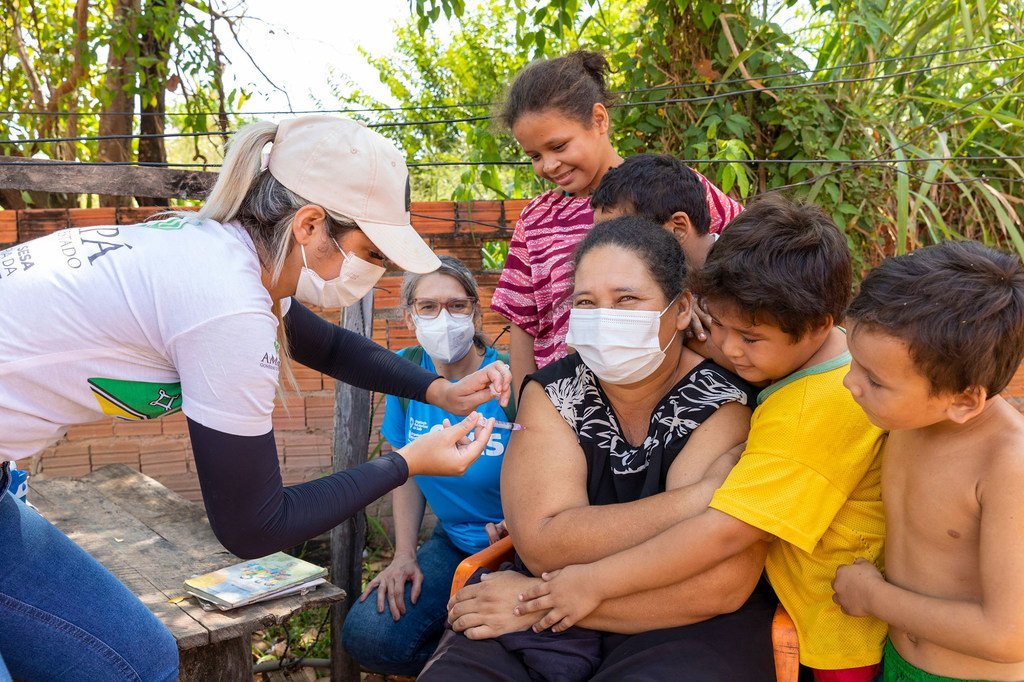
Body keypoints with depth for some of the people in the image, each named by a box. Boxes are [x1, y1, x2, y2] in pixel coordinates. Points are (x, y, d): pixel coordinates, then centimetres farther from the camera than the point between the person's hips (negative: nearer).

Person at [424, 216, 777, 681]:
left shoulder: (724, 406, -11)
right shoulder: (552, 393, -2)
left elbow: (721, 585, -20)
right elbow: (542, 546, -14)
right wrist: (700, 498, -22)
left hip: (685, 626, -1)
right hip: (546, 630, 2)